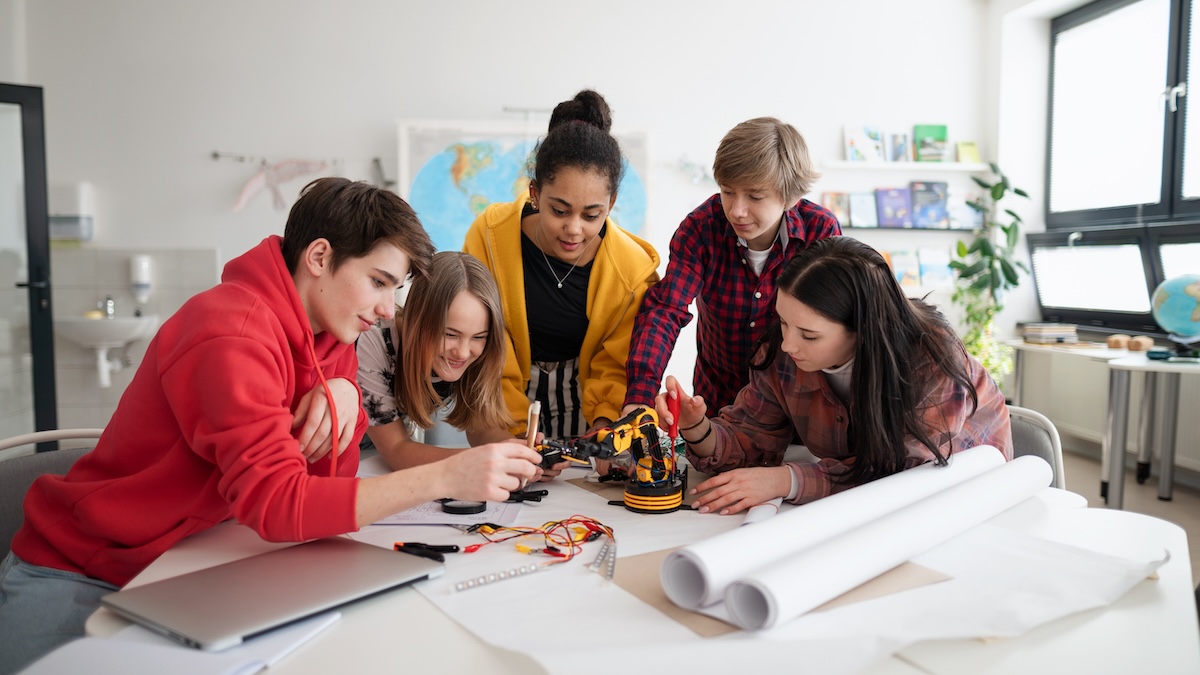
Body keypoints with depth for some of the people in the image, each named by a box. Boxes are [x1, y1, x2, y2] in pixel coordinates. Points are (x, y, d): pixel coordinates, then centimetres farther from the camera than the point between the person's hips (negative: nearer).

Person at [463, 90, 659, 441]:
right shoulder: (490, 234, -16)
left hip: (582, 397, 0)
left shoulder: (634, 269, -16)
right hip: (508, 390, 0)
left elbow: (616, 365, -2)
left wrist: (604, 420, -19)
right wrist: (514, 428, -15)